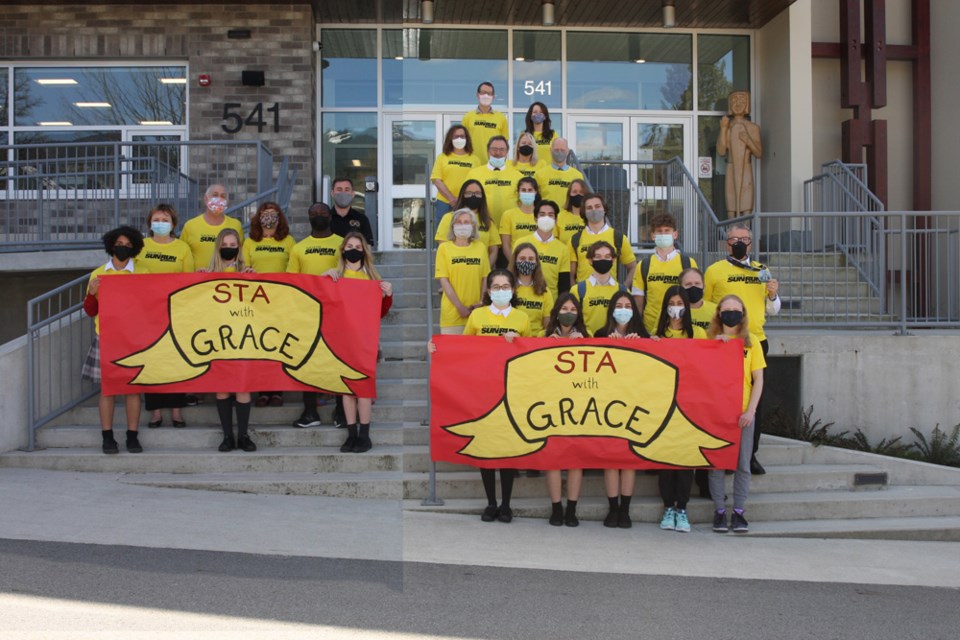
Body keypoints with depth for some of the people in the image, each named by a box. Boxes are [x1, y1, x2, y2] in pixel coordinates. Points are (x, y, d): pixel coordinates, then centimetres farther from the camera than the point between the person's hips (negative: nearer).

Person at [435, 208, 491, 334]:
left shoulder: (480, 247, 7)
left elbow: (485, 278, 8)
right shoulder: (444, 248, 1)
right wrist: (459, 306, -10)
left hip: (476, 313, 2)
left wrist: (481, 303, -4)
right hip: (452, 313, -2)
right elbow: (444, 280, -4)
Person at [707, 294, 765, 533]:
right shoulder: (710, 341, 6)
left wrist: (750, 410, -6)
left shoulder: (751, 342, 6)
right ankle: (719, 511, 9)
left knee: (743, 464, 2)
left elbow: (758, 379, 4)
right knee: (717, 462, 1)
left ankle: (739, 512, 10)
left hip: (743, 411, 0)